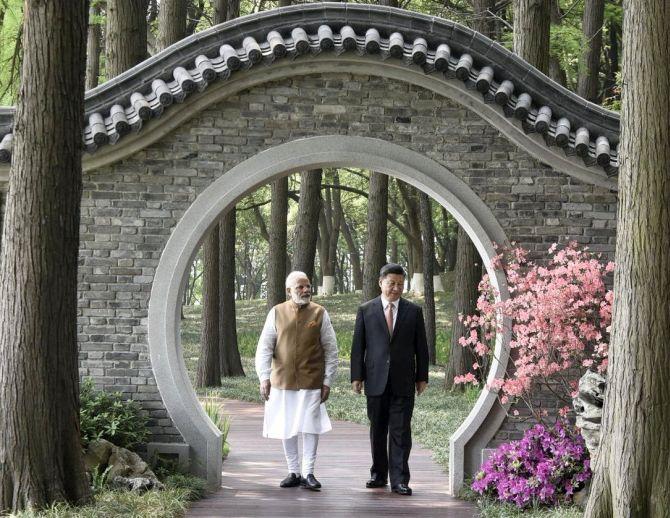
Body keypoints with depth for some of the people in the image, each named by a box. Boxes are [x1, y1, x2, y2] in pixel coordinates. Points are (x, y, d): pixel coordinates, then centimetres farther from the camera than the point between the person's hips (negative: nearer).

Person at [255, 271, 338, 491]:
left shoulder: (320, 314, 1)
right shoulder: (277, 313, 2)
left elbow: (331, 350, 3)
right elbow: (264, 347, 0)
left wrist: (328, 381, -2)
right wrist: (264, 377, -10)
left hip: (311, 382, -1)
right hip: (282, 381, 2)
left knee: (310, 426, -4)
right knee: (286, 428, 7)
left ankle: (308, 473, 3)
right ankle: (293, 472, 18)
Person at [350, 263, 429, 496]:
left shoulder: (414, 311, 6)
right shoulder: (366, 310, 5)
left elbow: (421, 346, 8)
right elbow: (358, 346, 4)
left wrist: (422, 377, 4)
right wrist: (357, 376, -1)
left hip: (403, 381, -1)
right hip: (376, 380, 1)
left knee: (401, 431, -4)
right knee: (377, 430, 9)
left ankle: (399, 480, -4)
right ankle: (378, 474, 20)